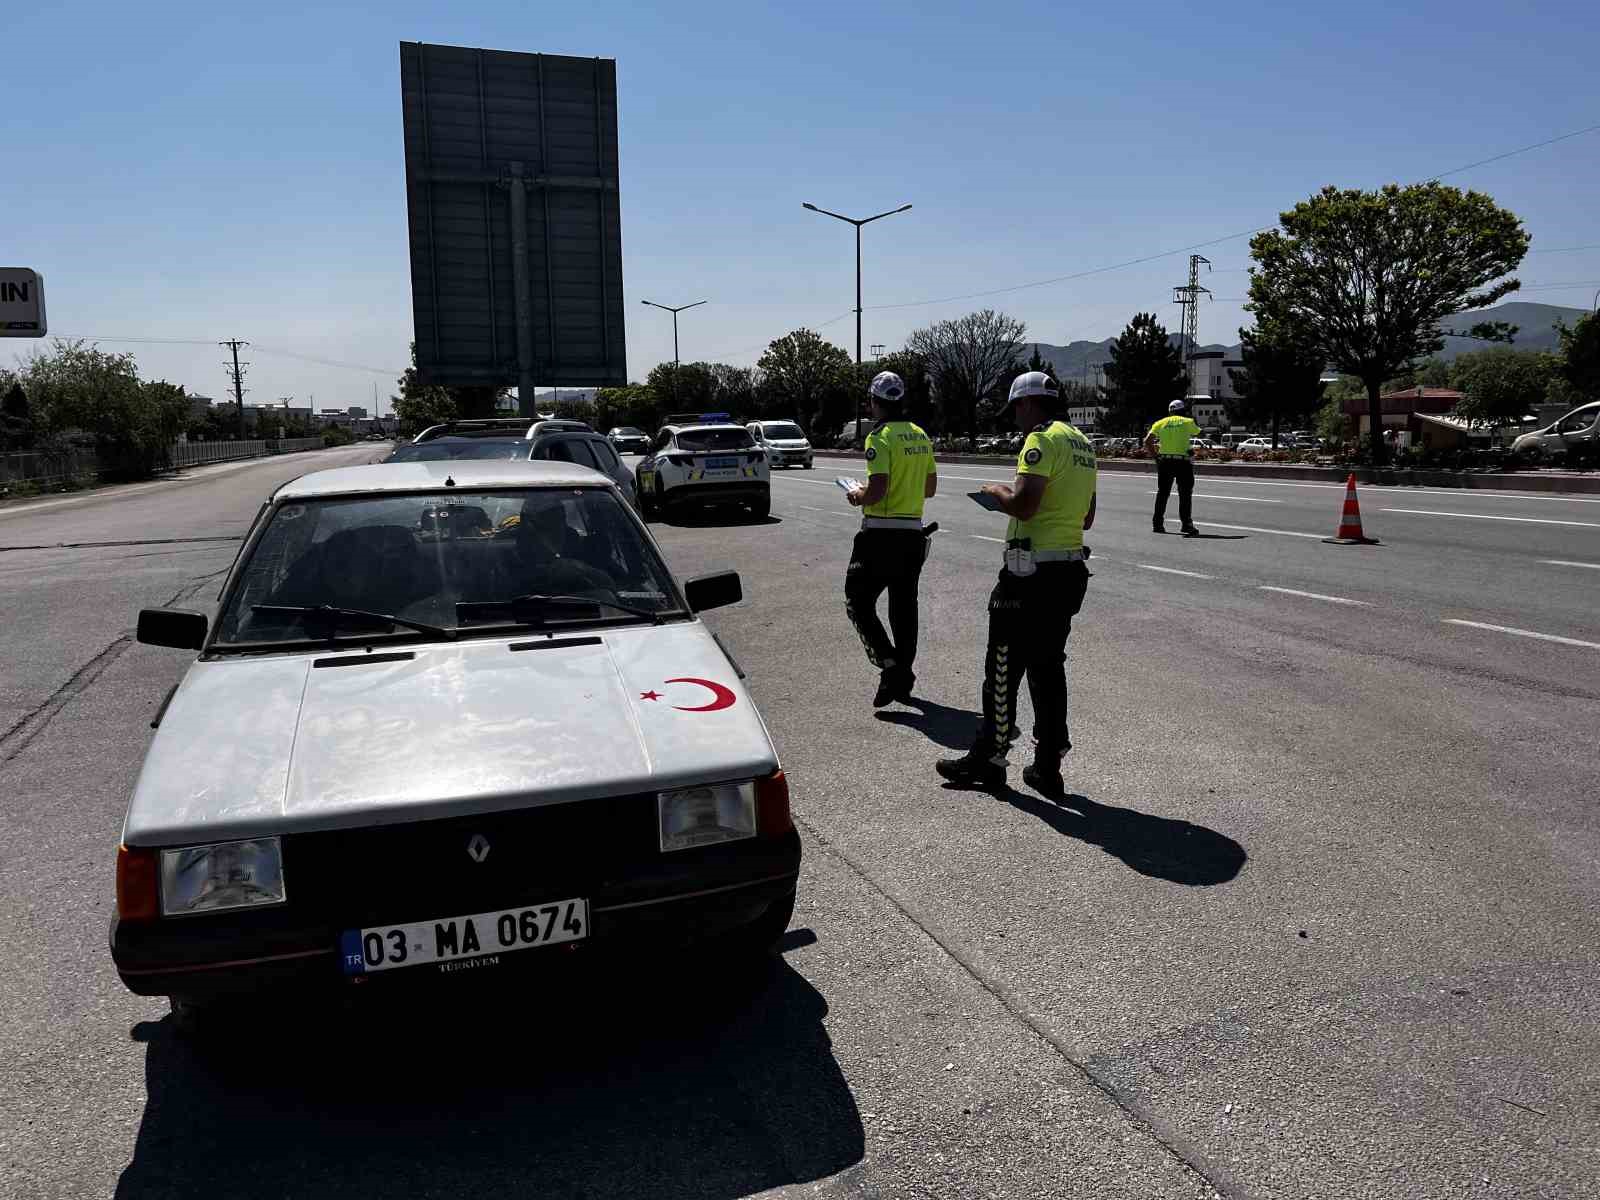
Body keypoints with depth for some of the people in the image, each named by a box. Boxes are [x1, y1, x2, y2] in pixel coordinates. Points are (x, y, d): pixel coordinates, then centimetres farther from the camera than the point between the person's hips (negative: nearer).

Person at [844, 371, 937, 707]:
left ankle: (890, 664, -13)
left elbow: (877, 490, -21)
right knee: (904, 607, 14)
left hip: (881, 533, -7)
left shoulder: (880, 437, -13)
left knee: (858, 603, 1)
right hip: (913, 532, 7)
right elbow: (930, 488, 16)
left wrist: (859, 497, -2)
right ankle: (903, 676, 21)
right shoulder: (920, 436, 10)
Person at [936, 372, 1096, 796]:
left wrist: (997, 490, -2)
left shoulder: (1042, 440, -12)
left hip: (1032, 571, -9)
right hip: (1072, 567, 9)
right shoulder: (1082, 443, 16)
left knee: (1004, 665, 2)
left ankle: (990, 758, 10)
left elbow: (1023, 504, -22)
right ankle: (1048, 765, 17)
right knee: (1048, 665, 13)